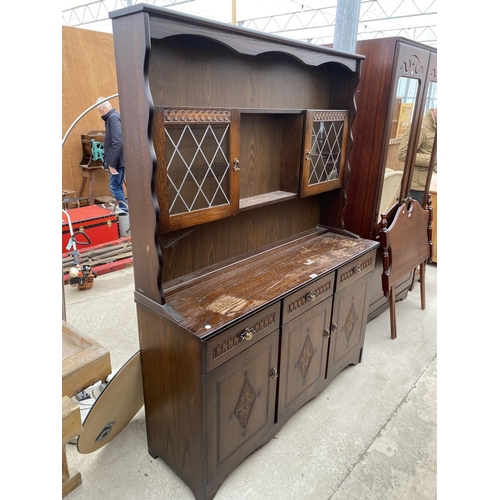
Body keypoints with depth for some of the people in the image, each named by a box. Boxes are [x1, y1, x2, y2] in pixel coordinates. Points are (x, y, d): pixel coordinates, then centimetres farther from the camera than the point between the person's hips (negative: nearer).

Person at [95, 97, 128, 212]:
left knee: (114, 186, -5)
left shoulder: (113, 118, -14)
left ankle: (126, 211, -2)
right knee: (117, 186, 13)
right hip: (117, 160, 9)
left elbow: (118, 142, -24)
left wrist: (112, 163, -21)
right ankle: (123, 209, 19)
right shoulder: (112, 117, 16)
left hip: (117, 161, -9)